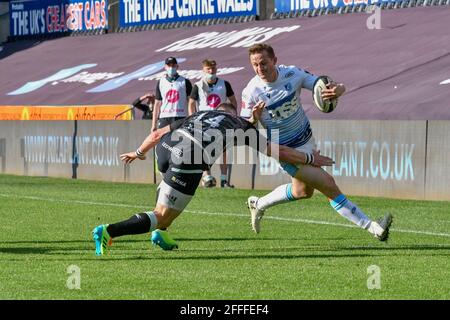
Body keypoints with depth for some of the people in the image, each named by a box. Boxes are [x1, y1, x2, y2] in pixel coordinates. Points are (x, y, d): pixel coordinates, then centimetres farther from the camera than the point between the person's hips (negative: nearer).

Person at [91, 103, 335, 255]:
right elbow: (278, 151, 24)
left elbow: (157, 134, 36)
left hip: (166, 146, 5)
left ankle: (160, 234, 30)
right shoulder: (241, 125, 25)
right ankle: (109, 232, -18)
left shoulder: (199, 115, 35)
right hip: (188, 162, -5)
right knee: (163, 216, 0)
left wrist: (138, 153, 52)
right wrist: (311, 159, 33)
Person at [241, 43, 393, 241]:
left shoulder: (292, 74, -14)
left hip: (307, 140, 5)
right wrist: (255, 117, -34)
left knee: (303, 191, 22)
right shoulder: (251, 92, -20)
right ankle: (373, 228, -6)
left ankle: (258, 204, 43)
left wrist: (338, 90, -37)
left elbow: (324, 85, -12)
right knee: (329, 186, -13)